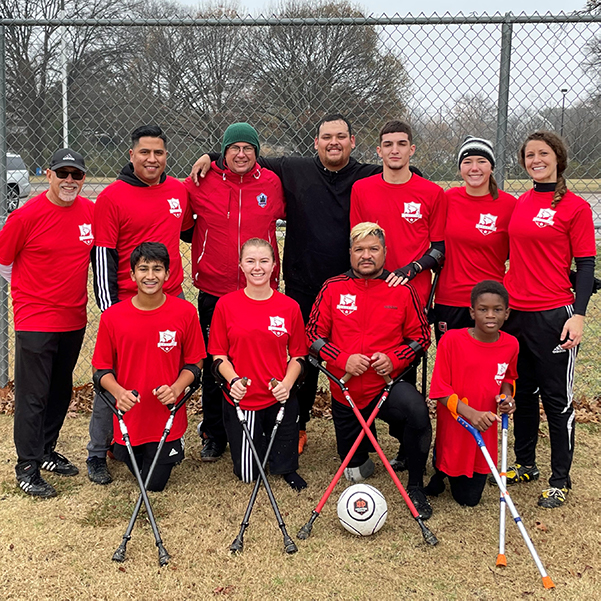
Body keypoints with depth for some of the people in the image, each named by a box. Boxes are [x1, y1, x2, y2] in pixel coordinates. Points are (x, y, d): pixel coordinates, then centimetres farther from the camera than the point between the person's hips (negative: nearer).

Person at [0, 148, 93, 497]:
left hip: (74, 320, 5)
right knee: (33, 396, 0)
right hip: (35, 321, -5)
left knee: (61, 391, 16)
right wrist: (30, 291, 3)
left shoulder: (91, 211, 1)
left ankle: (46, 451, 33)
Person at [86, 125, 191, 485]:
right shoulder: (112, 197, -7)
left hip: (173, 299, 5)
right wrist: (109, 309, -11)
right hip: (126, 303, -5)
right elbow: (102, 256, -8)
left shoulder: (178, 190, 8)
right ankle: (97, 455, 13)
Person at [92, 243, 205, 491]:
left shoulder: (185, 312, -10)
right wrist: (119, 392, -20)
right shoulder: (112, 316, -9)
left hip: (167, 420, -1)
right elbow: (103, 368, -1)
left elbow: (194, 363, -1)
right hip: (129, 418, 1)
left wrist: (175, 388, -19)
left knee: (155, 484, 9)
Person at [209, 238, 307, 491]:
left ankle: (287, 470, 41)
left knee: (284, 465, 6)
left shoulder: (289, 307, -3)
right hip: (241, 400, 0)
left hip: (280, 400, 0)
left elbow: (297, 355, 2)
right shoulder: (226, 304, -5)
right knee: (247, 474, 10)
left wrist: (286, 384, -15)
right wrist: (233, 380, -18)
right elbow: (218, 354, -1)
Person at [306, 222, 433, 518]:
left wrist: (394, 359, -16)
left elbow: (421, 337, 2)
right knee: (354, 471, 12)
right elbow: (314, 335, -1)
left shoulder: (403, 291, -4)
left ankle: (415, 487, -15)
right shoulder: (333, 289, -3)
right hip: (345, 391, 2)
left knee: (416, 409, -36)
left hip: (388, 385, -2)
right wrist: (342, 359, -16)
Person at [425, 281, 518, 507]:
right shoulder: (451, 340, -17)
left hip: (485, 432, 4)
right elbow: (440, 389, -15)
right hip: (454, 430, -3)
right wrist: (469, 412, -27)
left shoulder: (510, 345, -5)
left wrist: (507, 396, -6)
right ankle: (440, 469, 42)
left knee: (470, 499, 12)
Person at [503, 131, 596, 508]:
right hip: (515, 313, 6)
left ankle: (561, 480, 16)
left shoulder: (576, 207, -6)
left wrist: (579, 314, -16)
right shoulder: (519, 204, 10)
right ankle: (525, 464, 32)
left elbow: (586, 265, -6)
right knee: (523, 393, 16)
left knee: (557, 399, 3)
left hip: (553, 316, -6)